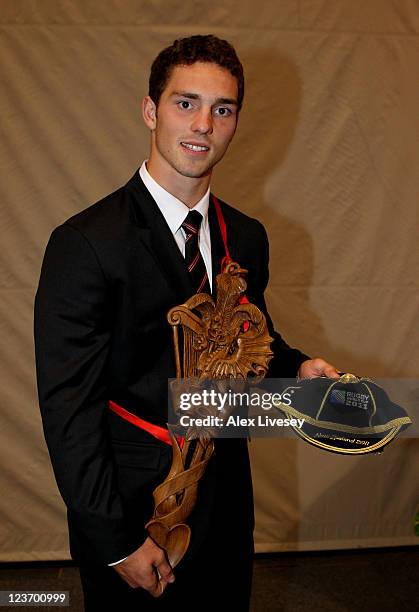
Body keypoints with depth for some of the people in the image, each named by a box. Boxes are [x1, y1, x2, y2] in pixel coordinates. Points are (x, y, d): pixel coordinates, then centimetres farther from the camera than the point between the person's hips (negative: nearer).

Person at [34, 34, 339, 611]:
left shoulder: (248, 237, 1)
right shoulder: (86, 243, -19)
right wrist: (117, 542, -16)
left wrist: (296, 367, -5)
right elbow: (68, 409, -18)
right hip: (134, 510, -5)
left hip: (227, 500, 6)